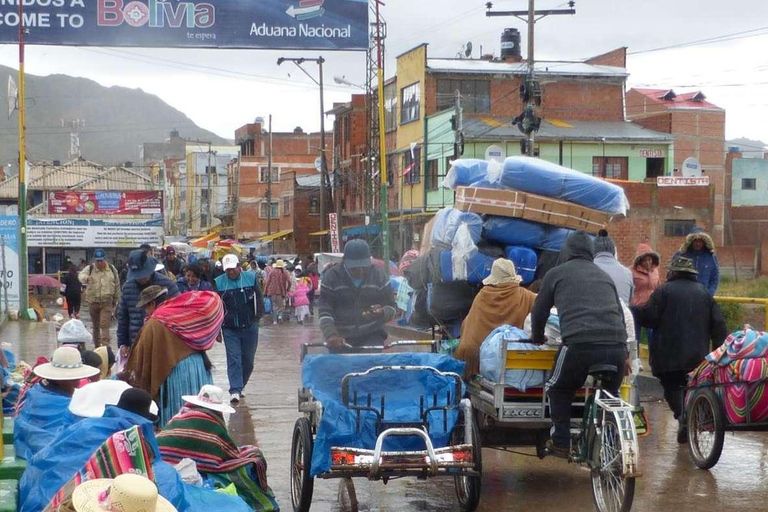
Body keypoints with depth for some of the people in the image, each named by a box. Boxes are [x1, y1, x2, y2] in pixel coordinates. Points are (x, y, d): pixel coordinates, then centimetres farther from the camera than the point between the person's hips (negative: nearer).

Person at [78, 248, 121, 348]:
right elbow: (81, 275, -23)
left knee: (105, 325, -15)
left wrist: (116, 301, 14)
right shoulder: (89, 269, -1)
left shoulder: (112, 270, 3)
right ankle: (97, 347, 24)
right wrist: (86, 278, -47)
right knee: (96, 326, 12)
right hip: (93, 302, 1)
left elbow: (117, 286, 12)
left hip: (107, 303, -1)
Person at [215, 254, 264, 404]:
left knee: (248, 360, 9)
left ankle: (239, 386, 27)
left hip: (249, 326, 2)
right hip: (230, 329, -2)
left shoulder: (251, 278, 1)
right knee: (233, 358, -9)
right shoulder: (218, 283, -1)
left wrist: (258, 316, -4)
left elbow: (258, 298, 7)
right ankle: (235, 391, -11)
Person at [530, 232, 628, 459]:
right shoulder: (604, 276, 29)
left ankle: (560, 444, 17)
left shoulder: (556, 273, 17)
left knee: (559, 389, 19)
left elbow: (539, 311, 22)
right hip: (616, 346, 4)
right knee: (611, 395, 24)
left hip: (579, 344, -4)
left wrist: (537, 337, 41)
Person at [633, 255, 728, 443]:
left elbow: (649, 318, -12)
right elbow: (718, 325, 9)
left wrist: (633, 310, 6)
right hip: (698, 355, 4)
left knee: (671, 386, 1)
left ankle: (681, 414, -24)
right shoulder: (704, 293, 11)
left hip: (669, 355, -4)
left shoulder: (664, 291, -5)